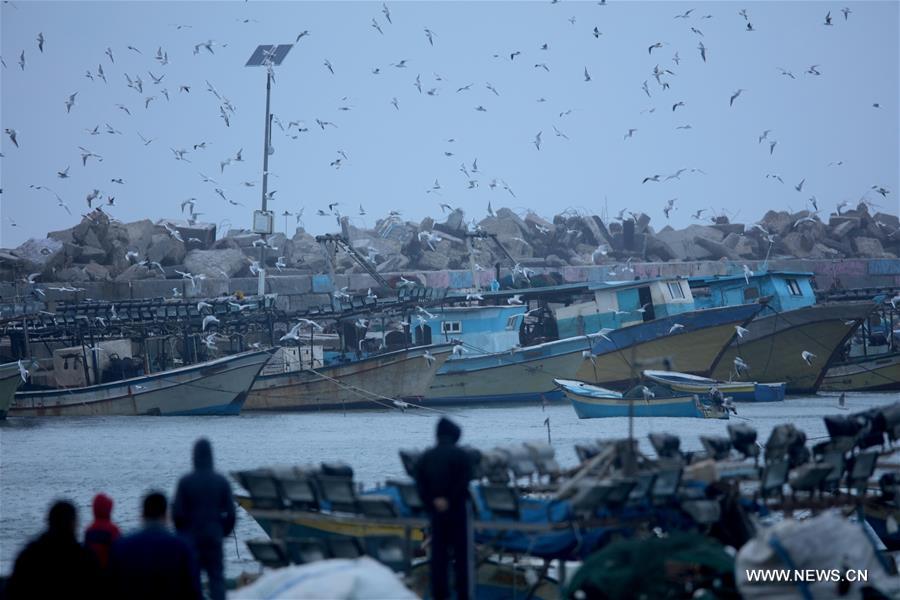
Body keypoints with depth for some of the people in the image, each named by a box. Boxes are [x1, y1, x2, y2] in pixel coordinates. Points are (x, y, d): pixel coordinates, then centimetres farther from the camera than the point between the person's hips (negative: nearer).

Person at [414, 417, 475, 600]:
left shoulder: (426, 456, 4)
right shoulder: (461, 455, -10)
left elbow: (420, 483, 1)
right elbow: (464, 482, -16)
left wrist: (431, 503, 0)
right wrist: (450, 500, -12)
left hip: (436, 509, 4)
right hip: (458, 509, -4)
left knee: (438, 551, 10)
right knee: (462, 553, 1)